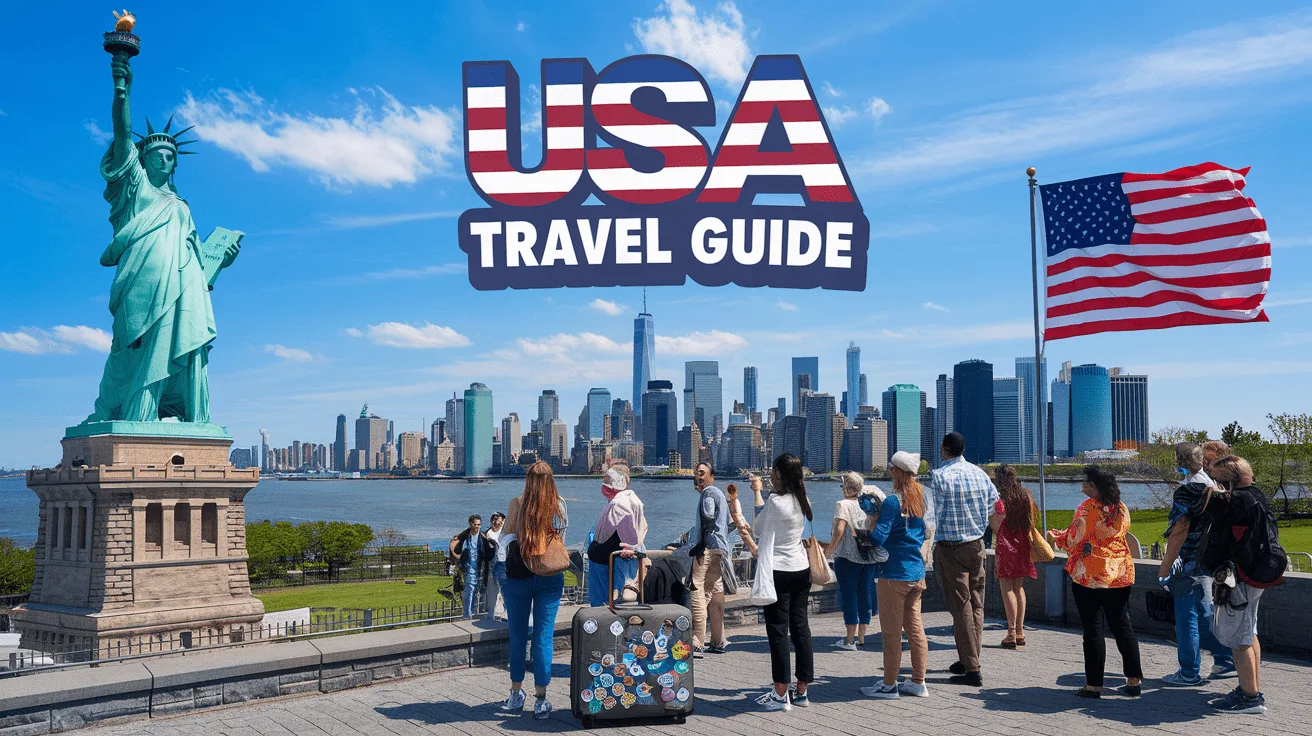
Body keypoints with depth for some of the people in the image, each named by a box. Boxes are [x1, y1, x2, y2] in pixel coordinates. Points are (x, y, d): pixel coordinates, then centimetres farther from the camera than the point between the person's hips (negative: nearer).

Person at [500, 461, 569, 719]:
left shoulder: (518, 503, -7)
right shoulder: (560, 506, -2)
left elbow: (506, 536, 2)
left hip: (519, 575, -1)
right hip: (551, 578, 1)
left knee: (518, 636, 12)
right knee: (544, 637, 3)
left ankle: (516, 693, 22)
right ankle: (541, 699, 4)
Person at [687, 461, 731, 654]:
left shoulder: (708, 493, -6)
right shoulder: (719, 494, 24)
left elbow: (709, 518, -18)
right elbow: (727, 522, 25)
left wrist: (700, 545, -18)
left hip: (707, 547, -10)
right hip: (718, 549, 10)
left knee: (697, 590, -11)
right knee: (715, 591, 11)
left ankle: (697, 642, -13)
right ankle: (717, 641, 15)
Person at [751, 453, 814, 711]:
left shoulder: (775, 501, -18)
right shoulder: (802, 500, 4)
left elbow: (758, 529, -2)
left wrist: (757, 492, 8)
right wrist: (760, 492, 25)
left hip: (778, 572, -7)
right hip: (801, 569, 7)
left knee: (778, 630, -1)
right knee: (800, 626, 10)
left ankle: (781, 694, 1)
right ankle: (801, 691, 16)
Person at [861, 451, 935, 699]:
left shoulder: (892, 501, -17)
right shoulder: (922, 497, 6)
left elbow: (878, 537, -21)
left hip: (894, 574, -7)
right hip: (917, 572, 8)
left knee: (892, 632, 2)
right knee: (915, 628, 13)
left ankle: (889, 685, 10)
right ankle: (918, 683, 19)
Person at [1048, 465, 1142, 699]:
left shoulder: (1087, 508, -15)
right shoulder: (1122, 509, 6)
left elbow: (1073, 541, -12)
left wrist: (1055, 536, 8)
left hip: (1090, 576, -6)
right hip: (1120, 575, 6)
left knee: (1093, 630, 0)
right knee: (1122, 626, 14)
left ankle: (1094, 684, 4)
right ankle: (1134, 680, 18)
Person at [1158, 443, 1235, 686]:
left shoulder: (1186, 490, -19)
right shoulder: (1211, 485, 8)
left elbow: (1179, 532, -21)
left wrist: (1164, 568, -16)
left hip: (1188, 565, -9)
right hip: (1207, 562, 9)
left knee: (1186, 619, 0)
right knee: (1204, 615, 21)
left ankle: (1189, 673, 7)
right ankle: (1225, 659, 26)